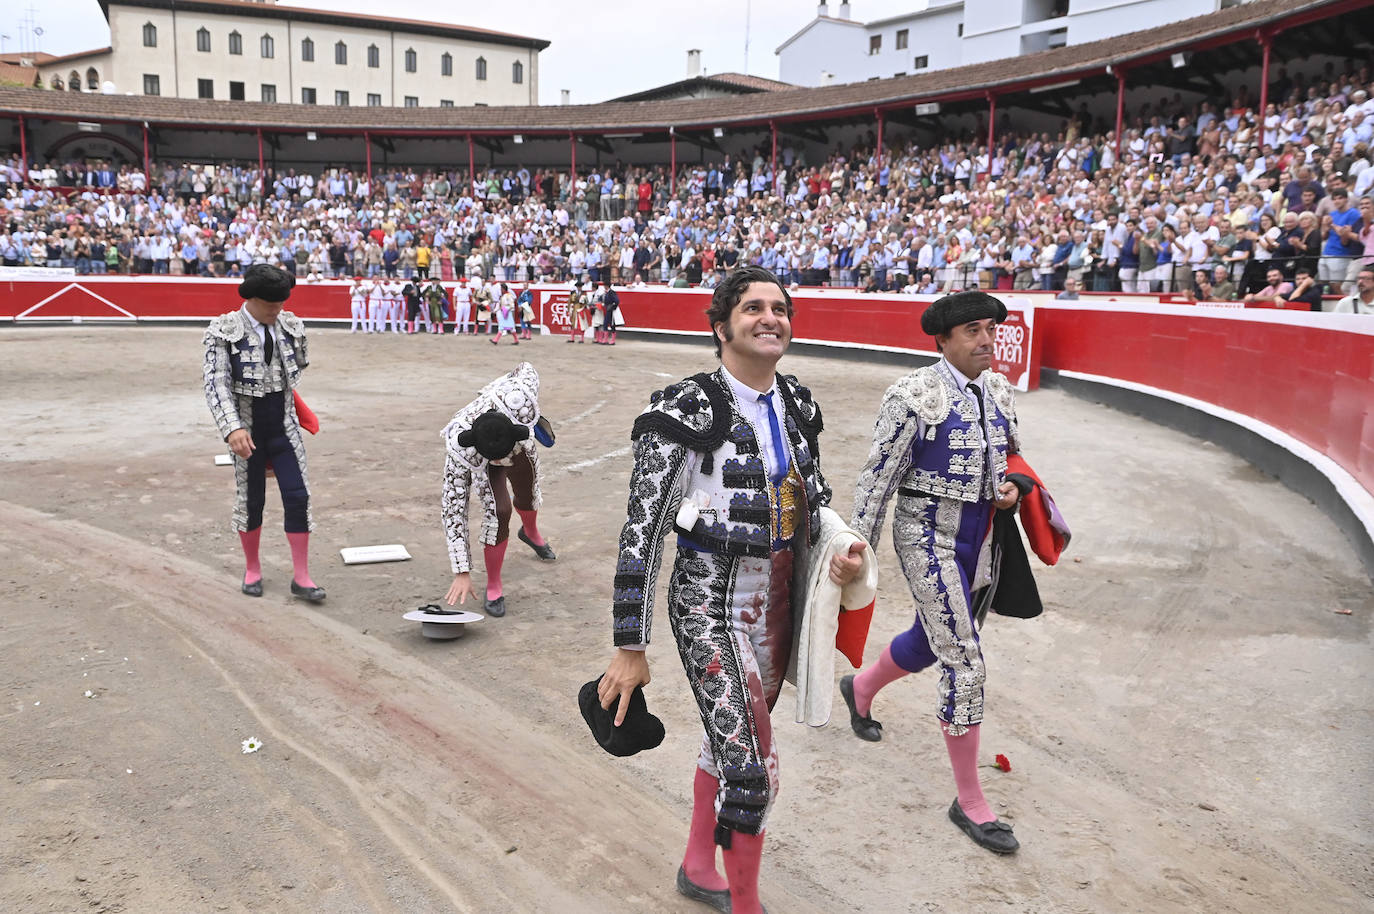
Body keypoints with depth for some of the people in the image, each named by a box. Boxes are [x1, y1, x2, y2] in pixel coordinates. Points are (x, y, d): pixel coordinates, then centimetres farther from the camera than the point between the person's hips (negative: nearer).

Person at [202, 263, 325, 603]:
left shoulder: (291, 326, 0)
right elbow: (216, 383, -19)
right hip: (246, 431, -3)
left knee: (297, 497, -3)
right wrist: (233, 428, -30)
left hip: (284, 428, 3)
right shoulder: (223, 331, -12)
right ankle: (252, 569, 32)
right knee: (251, 501, 10)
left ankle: (301, 577, 8)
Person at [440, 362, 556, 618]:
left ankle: (531, 533, 63)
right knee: (498, 511, -21)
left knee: (527, 494, 25)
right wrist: (462, 572, -37)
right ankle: (493, 588, 2)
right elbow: (454, 510, -37)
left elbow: (525, 368, -21)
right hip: (473, 451, -3)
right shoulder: (459, 452, -45)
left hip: (518, 442, 3)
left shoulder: (519, 399, -47)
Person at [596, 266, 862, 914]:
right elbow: (642, 532, -18)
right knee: (752, 770, -7)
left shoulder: (798, 404, 2)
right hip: (713, 606, -7)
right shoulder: (687, 412, -18)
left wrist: (843, 549, -3)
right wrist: (630, 648, -17)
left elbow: (815, 496, 18)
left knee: (728, 741, 22)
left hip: (778, 599, 7)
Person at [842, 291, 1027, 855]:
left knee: (932, 641, 22)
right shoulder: (914, 396, -16)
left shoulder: (998, 389, 5)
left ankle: (861, 688, 54)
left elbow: (1010, 453, 22)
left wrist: (1012, 487, -1)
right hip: (928, 536, -7)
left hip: (979, 539, 7)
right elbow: (879, 476, -13)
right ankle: (969, 803, 8)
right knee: (964, 664, -7)